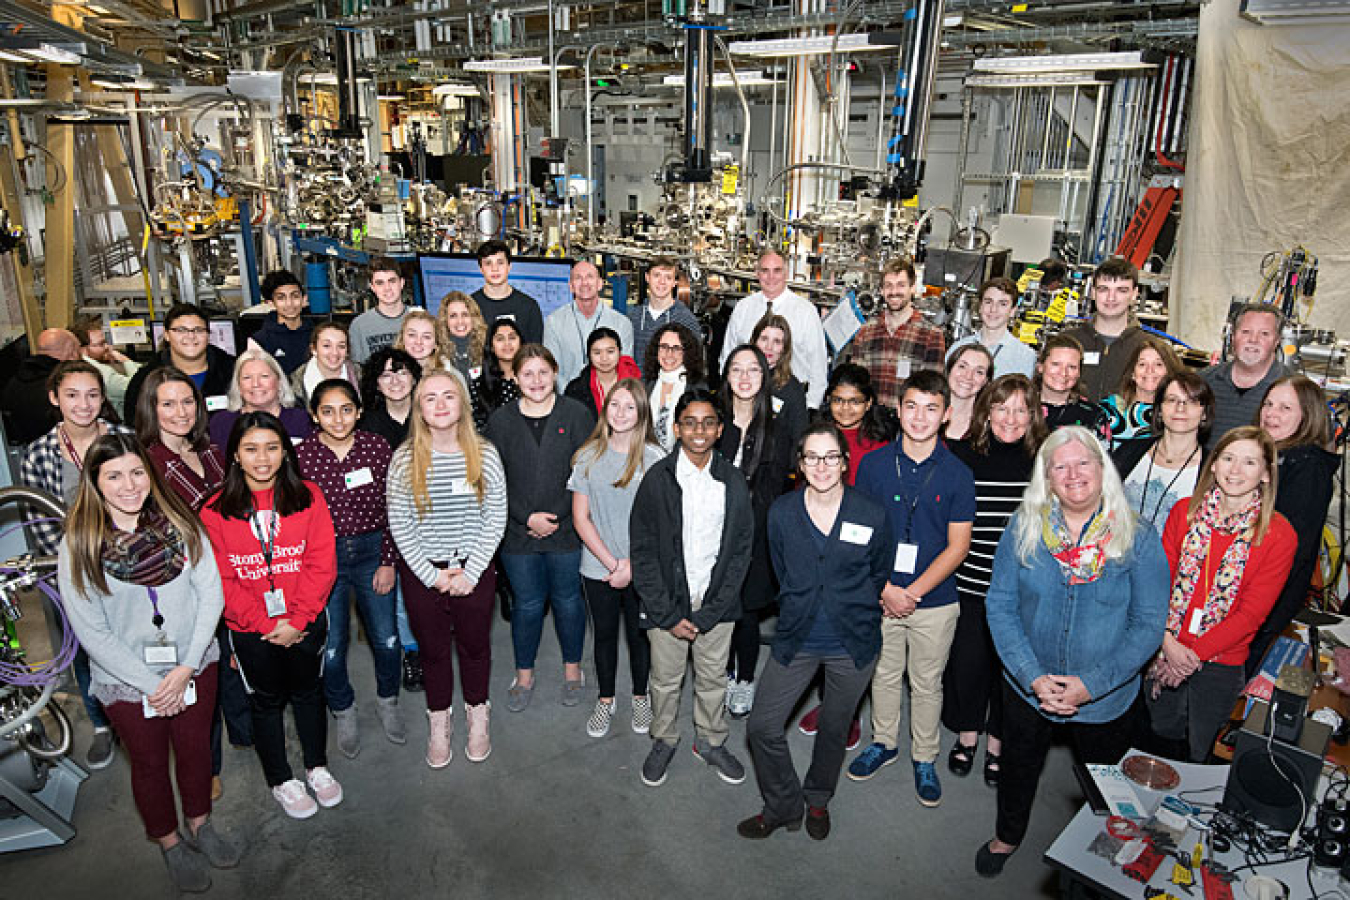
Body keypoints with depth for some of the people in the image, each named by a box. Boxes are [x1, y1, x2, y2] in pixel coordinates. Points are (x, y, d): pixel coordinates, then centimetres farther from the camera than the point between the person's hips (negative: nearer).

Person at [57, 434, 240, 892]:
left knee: (196, 748, 19)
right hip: (128, 679, -2)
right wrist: (151, 683, -14)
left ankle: (199, 825, 46)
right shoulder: (80, 544, -16)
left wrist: (185, 668, -14)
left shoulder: (179, 523, -11)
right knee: (150, 763, 18)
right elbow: (92, 633, -13)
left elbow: (210, 592, -9)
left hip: (193, 666, 2)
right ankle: (170, 843, 42)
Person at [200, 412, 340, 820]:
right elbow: (221, 580, -10)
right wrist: (267, 624, -15)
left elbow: (321, 564, -10)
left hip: (305, 623, 1)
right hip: (251, 631, -1)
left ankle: (318, 767, 40)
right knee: (266, 701, 16)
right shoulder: (215, 512, -9)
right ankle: (281, 780, 36)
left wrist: (297, 620, -17)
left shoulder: (308, 497, -8)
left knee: (309, 693, 18)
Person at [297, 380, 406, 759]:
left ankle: (387, 700, 36)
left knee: (387, 639, 6)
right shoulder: (300, 456, -9)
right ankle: (343, 710, 34)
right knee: (330, 648, 5)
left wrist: (388, 561, -2)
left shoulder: (377, 447, -6)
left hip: (372, 551, 1)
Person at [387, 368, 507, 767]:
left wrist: (470, 573, -12)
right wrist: (432, 575, -11)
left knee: (474, 644, 17)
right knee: (433, 648, 17)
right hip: (422, 572, 0)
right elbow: (399, 525, -6)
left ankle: (477, 714, 40)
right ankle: (439, 720, 39)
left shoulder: (485, 455, -9)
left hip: (474, 570, 0)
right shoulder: (405, 459, -9)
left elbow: (495, 520, -6)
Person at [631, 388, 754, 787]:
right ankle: (664, 740, 39)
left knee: (713, 678, 16)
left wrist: (710, 612, -9)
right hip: (667, 603, -1)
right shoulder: (657, 478, -10)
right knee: (665, 680, 14)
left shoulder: (734, 482, -5)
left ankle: (711, 741, 40)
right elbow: (642, 552, -8)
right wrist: (668, 614, -12)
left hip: (716, 604, 1)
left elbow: (741, 551, -2)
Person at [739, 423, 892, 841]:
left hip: (852, 645, -1)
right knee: (762, 727, -1)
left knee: (833, 730, 17)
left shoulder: (872, 515, -11)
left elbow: (880, 575, 5)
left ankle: (817, 801, 45)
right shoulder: (782, 512, -6)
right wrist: (800, 608, 9)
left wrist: (854, 612, 8)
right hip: (796, 640, 1)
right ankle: (783, 807, 24)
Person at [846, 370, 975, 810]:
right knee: (884, 675, 17)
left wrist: (913, 591, -15)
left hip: (934, 601, -1)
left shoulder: (957, 473, -7)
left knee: (927, 683, 13)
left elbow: (957, 546, -7)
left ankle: (925, 758, 33)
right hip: (881, 596, 1)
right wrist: (886, 589, -12)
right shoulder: (873, 464, -5)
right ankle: (883, 743, 38)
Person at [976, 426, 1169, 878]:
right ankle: (1007, 836, 52)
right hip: (1028, 688, 2)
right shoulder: (1023, 528, -10)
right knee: (1018, 767, 24)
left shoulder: (1138, 540, -13)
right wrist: (1033, 676, -18)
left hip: (1104, 699, -1)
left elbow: (1148, 624, -13)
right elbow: (1000, 605, -9)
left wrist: (1091, 684, -19)